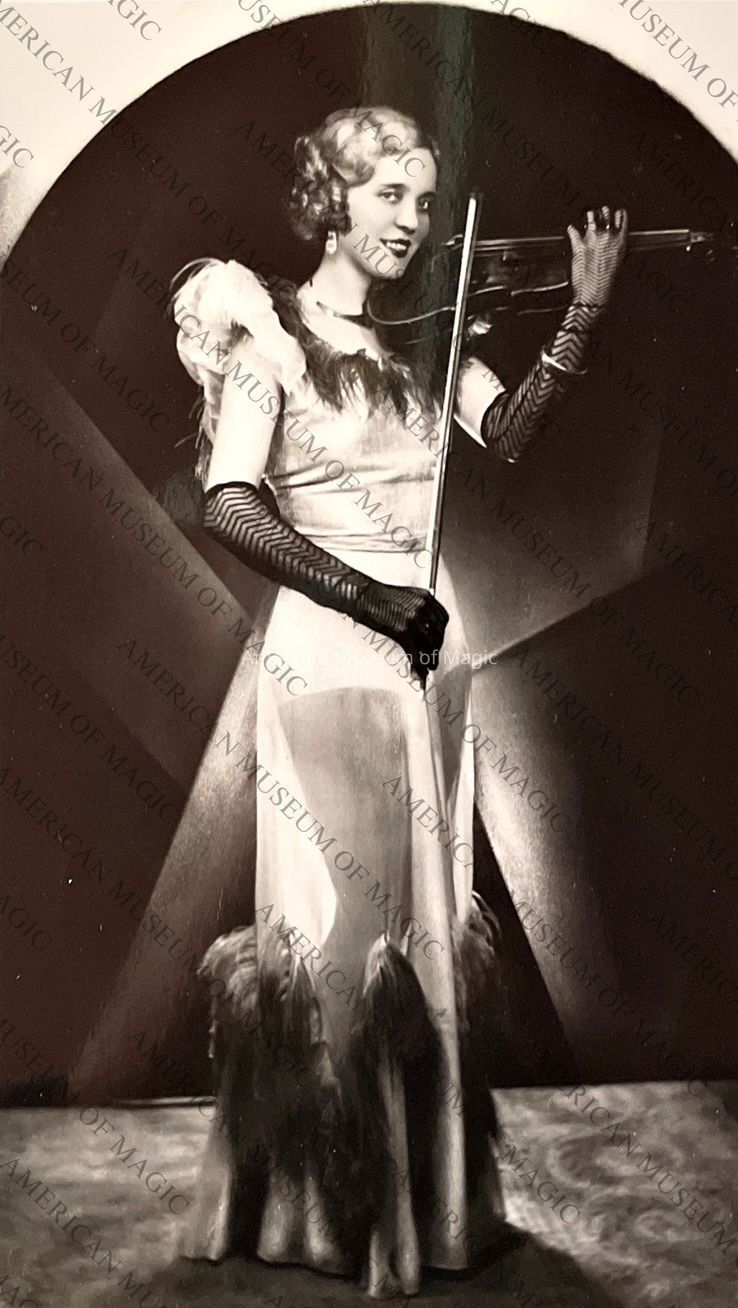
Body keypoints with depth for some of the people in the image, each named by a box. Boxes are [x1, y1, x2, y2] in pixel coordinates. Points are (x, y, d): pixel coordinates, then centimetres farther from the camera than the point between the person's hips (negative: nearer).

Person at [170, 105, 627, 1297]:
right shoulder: (269, 330, -4)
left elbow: (508, 434, -5)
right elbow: (229, 504, -14)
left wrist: (585, 317, -16)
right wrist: (364, 594, -19)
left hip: (429, 643, 6)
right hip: (328, 648, -5)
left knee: (430, 916, 12)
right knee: (339, 923, 1)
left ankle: (428, 1190, 30)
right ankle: (325, 1203, 20)